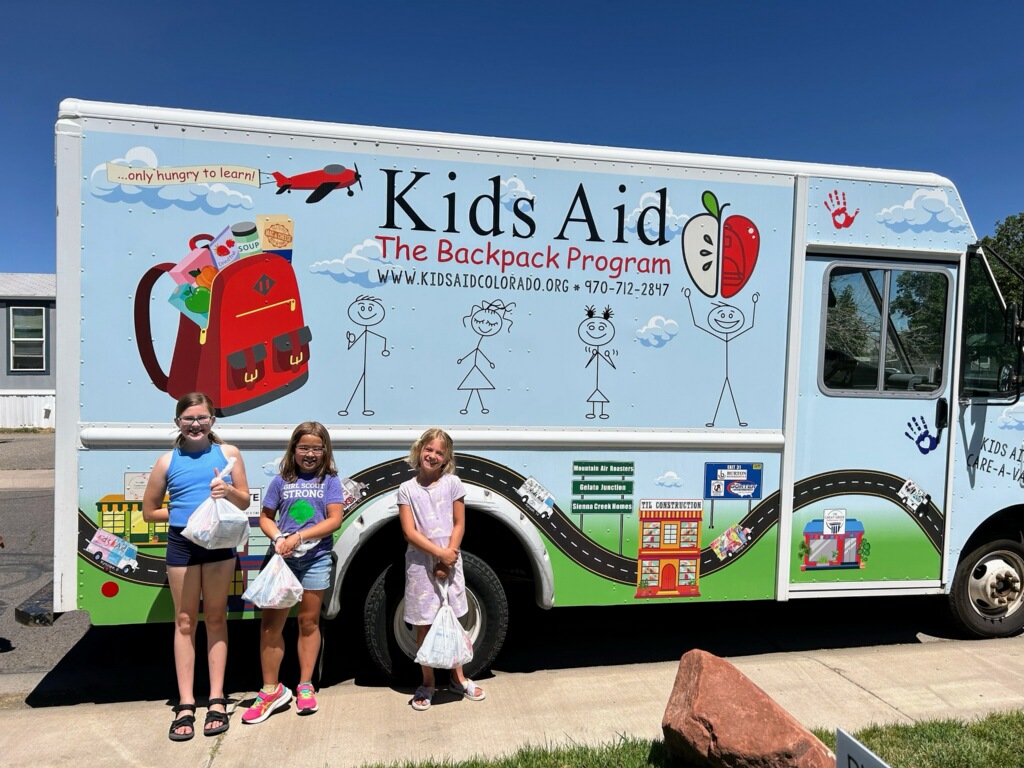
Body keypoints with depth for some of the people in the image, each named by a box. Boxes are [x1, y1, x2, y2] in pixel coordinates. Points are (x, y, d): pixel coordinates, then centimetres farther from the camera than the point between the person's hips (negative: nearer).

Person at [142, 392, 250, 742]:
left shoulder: (227, 453, 1)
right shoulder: (168, 461, 2)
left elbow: (245, 502, 3)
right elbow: (149, 512, 9)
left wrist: (229, 491, -17)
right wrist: (183, 512, -3)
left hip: (219, 542, 0)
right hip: (181, 544, 1)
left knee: (216, 618, 9)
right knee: (184, 622, 7)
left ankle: (216, 700, 17)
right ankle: (185, 706, 14)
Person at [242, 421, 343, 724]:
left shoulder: (330, 481, 0)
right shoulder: (281, 481, 5)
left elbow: (334, 520, -8)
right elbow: (266, 517, 8)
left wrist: (298, 537, -16)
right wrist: (278, 538, -12)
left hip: (315, 559, -1)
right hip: (282, 558, 1)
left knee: (309, 622, 10)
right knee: (270, 624, -1)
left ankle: (305, 686, 23)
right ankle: (271, 690, 11)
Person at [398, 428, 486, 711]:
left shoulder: (452, 483, -1)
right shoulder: (407, 489, -3)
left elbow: (459, 525, 0)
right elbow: (410, 533, -9)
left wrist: (449, 557, -11)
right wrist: (439, 553, -17)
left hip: (450, 562, 1)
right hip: (420, 563, -1)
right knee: (423, 626, 7)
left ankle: (457, 678, 28)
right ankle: (427, 683, 22)